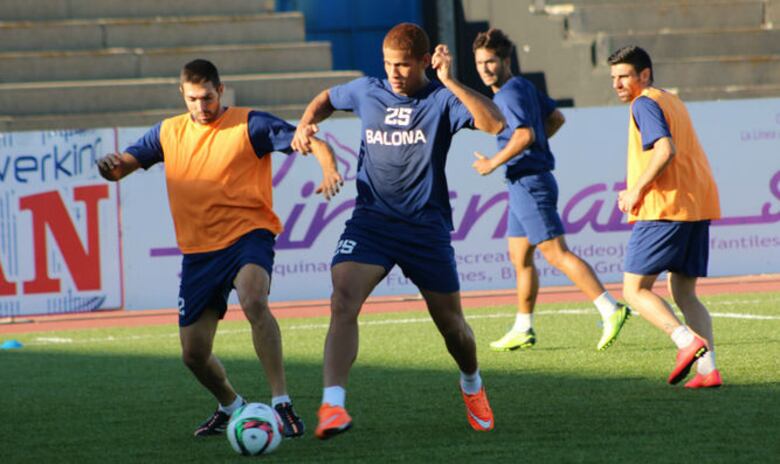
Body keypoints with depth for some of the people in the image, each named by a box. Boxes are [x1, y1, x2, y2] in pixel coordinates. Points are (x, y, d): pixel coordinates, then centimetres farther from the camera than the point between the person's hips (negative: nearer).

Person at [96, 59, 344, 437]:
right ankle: (230, 406, 36)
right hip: (197, 250, 5)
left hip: (248, 234, -5)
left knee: (253, 300, -36)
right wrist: (110, 166, -14)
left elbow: (312, 143, -10)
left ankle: (282, 403, -32)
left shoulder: (248, 125, -4)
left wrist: (328, 170, -31)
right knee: (193, 353, 5)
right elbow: (121, 167, 11)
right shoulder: (169, 133, 10)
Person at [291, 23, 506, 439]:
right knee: (343, 300, -25)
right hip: (371, 219, 1)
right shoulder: (367, 92, 5)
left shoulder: (441, 99, -6)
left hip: (427, 227, -1)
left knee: (451, 324, 11)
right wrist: (306, 124, 6)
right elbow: (327, 98, 27)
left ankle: (472, 385, 44)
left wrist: (450, 81, -26)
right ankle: (332, 405, -32)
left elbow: (494, 123, -23)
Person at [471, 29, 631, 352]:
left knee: (556, 253, -12)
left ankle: (610, 310, -17)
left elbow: (525, 135, -28)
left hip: (530, 184, -11)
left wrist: (493, 164, -18)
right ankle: (523, 330, 21)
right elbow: (556, 118, 26)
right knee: (519, 258, 15)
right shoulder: (523, 87, 15)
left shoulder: (509, 93, -15)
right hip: (523, 184, 11)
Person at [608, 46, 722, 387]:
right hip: (698, 207, 9)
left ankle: (688, 340, -23)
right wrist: (638, 192, 19)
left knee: (635, 290, -3)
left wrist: (637, 191, -13)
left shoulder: (645, 104, -6)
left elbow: (666, 150, -20)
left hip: (664, 209, -9)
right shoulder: (673, 102, 23)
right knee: (683, 293, 12)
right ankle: (708, 369, -1)